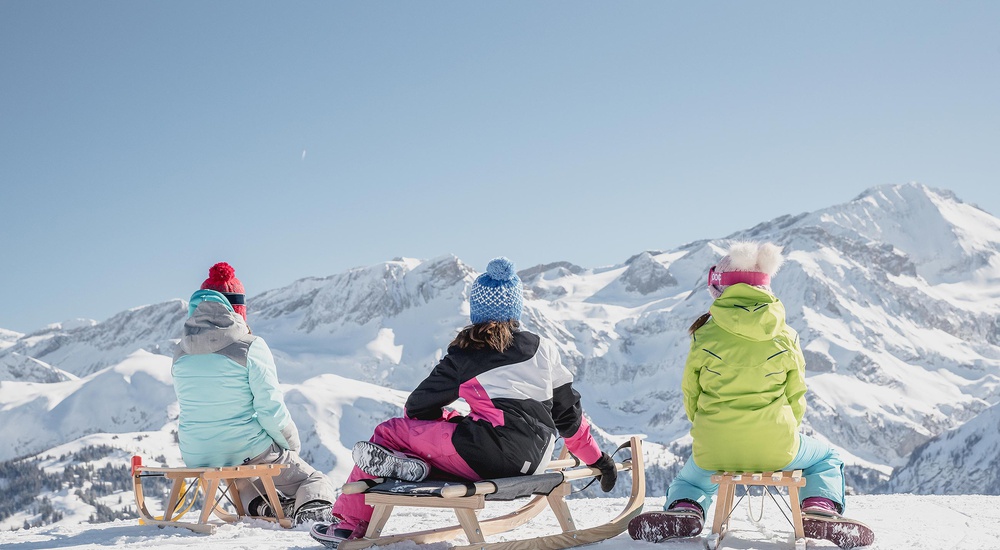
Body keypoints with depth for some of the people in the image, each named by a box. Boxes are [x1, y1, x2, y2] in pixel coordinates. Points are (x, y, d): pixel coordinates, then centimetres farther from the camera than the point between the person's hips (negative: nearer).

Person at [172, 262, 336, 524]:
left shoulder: (181, 353, 0)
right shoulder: (250, 347, -15)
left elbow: (192, 404, 11)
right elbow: (271, 409, -15)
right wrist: (291, 443, 3)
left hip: (196, 459, 5)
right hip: (248, 453, -5)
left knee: (245, 482, 39)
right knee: (316, 482, 13)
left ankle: (259, 503, 9)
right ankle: (311, 509, -19)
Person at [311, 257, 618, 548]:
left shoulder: (464, 356, 0)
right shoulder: (543, 348, 12)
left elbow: (418, 407, 7)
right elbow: (568, 412, 17)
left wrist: (427, 416, 32)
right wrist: (598, 460, 29)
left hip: (489, 455, -6)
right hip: (531, 462, 6)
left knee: (389, 432, 10)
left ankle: (349, 525, 7)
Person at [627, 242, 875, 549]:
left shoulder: (705, 336, -3)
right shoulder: (786, 337, 1)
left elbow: (691, 394, 5)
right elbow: (796, 397, 8)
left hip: (714, 450, 0)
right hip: (775, 448, 0)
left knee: (690, 479, 35)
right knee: (827, 459, 31)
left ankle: (685, 510, 1)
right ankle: (821, 510, 3)